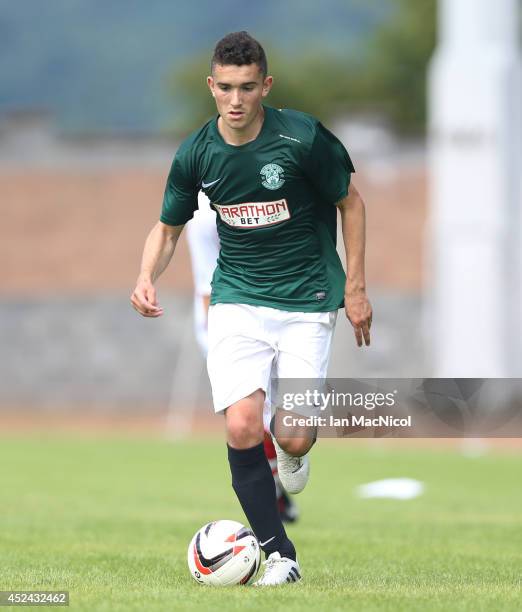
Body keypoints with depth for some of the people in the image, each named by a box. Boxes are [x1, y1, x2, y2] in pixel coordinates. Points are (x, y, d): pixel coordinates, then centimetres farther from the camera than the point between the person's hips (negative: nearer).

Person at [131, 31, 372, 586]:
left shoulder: (302, 137, -13)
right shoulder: (196, 154, -4)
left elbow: (350, 203, 2)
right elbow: (168, 227, 11)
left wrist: (355, 288, 1)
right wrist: (146, 278, -8)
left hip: (306, 300, -2)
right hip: (237, 300, 2)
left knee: (293, 439, -12)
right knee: (242, 430, -17)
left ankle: (292, 451, 29)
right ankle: (279, 555, 0)